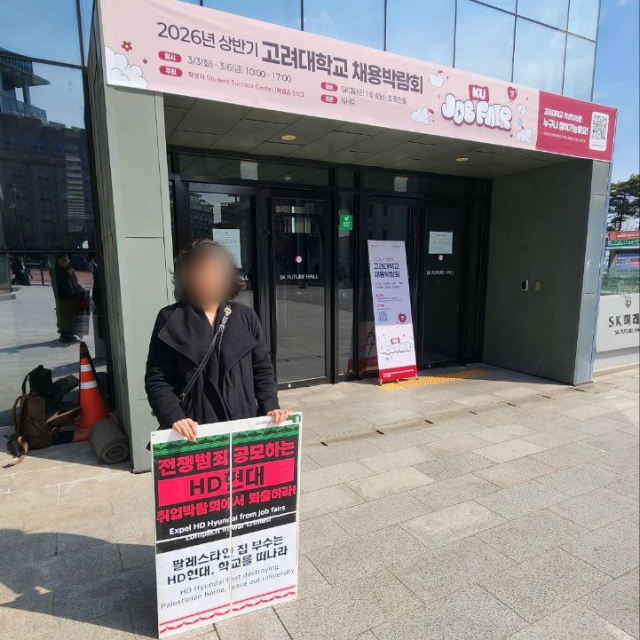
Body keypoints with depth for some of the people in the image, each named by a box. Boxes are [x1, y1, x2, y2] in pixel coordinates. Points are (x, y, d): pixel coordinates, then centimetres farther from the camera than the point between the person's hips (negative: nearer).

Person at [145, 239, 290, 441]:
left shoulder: (246, 317, 3)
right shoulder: (169, 320, -2)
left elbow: (262, 369, 7)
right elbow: (157, 380, -4)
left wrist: (270, 406, -6)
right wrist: (174, 418, -17)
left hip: (243, 426, 2)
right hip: (193, 432, -2)